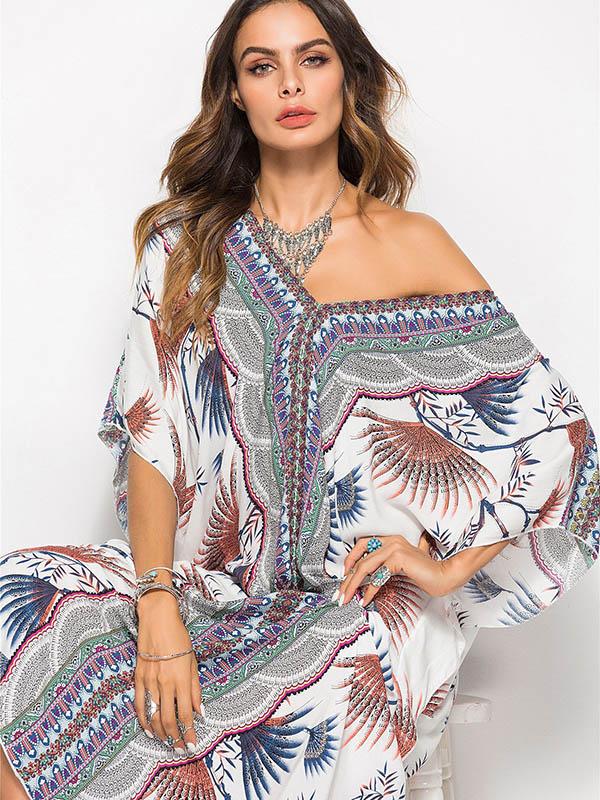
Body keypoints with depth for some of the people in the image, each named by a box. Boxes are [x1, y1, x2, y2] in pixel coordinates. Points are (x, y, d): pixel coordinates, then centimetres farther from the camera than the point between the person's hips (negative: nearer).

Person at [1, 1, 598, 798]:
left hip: (357, 600, -2)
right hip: (206, 574, 2)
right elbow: (150, 430, -1)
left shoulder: (412, 245, 3)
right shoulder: (186, 242, 8)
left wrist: (451, 567, -6)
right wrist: (158, 604, -14)